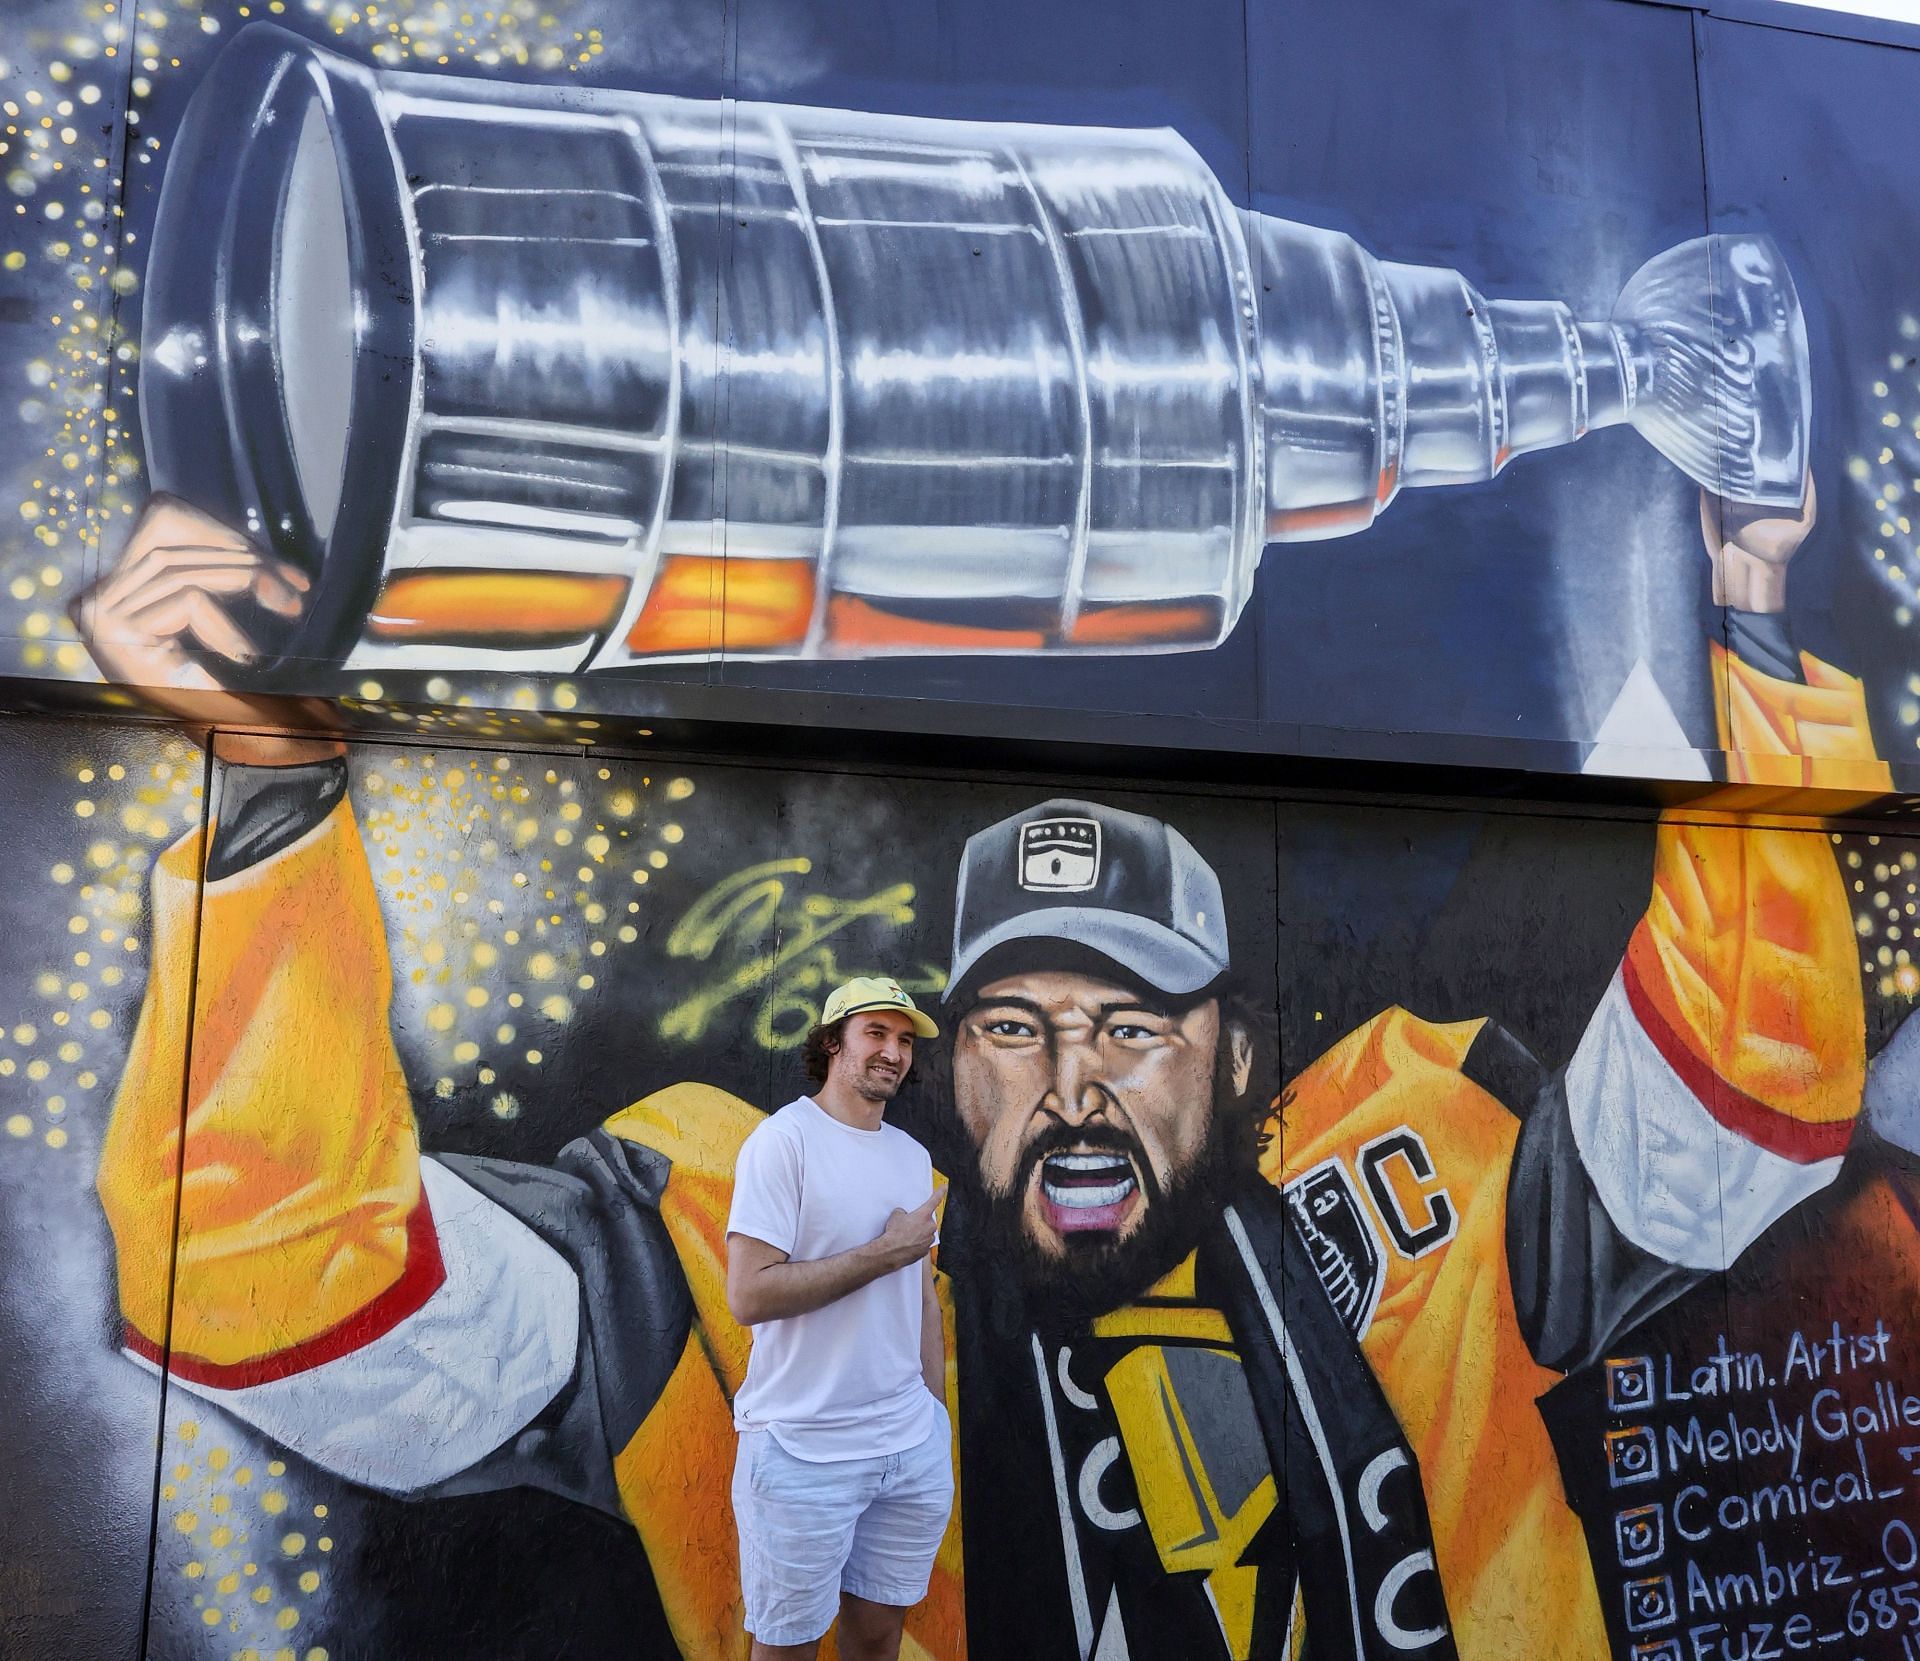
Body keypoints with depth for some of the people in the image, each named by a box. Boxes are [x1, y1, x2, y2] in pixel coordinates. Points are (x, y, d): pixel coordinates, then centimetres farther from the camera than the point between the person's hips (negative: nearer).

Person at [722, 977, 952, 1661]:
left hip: (911, 1447, 6)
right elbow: (748, 1297, -21)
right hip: (804, 1451, -6)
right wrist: (886, 1251, -16)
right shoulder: (783, 1139, -12)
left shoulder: (913, 1155, 10)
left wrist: (936, 1415, 12)